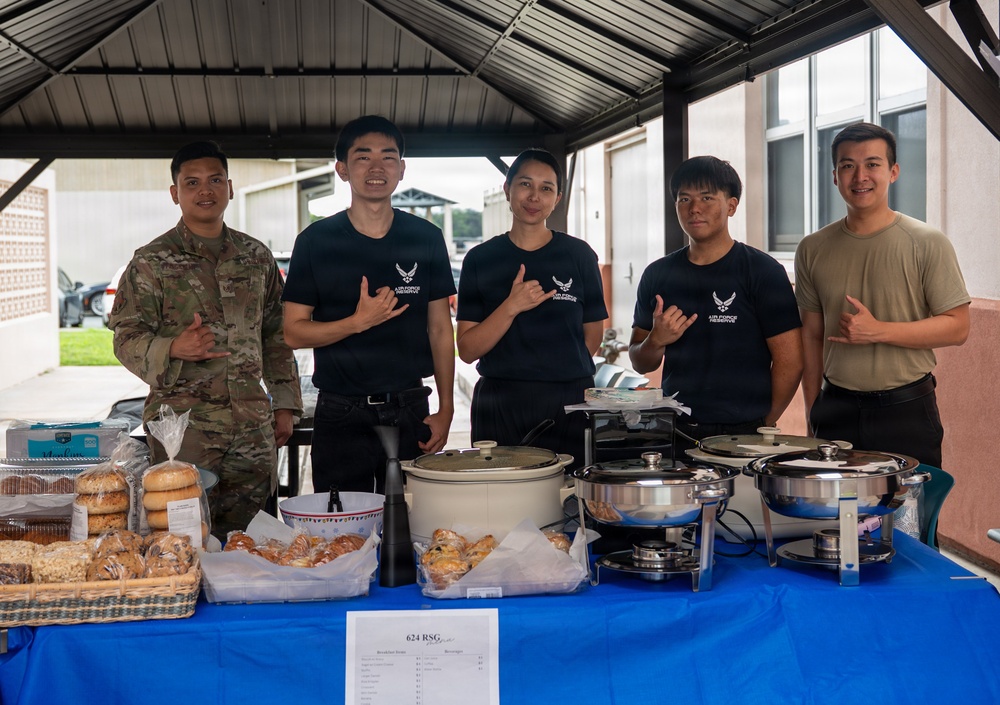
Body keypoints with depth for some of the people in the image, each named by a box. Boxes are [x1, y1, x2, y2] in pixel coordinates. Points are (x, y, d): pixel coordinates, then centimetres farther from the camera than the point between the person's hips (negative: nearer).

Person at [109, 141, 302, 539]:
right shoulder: (152, 262, -2)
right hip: (182, 425, -4)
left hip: (253, 424, 4)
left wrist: (284, 403, 11)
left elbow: (276, 334, 16)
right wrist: (173, 348, -25)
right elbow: (127, 340, -5)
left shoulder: (256, 256, 11)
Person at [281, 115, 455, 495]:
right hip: (341, 416, -1)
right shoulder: (316, 241, 0)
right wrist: (360, 321, -16)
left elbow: (440, 328, 9)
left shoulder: (426, 238, 5)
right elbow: (292, 332, -1)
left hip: (410, 411, 2)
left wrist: (446, 409, 3)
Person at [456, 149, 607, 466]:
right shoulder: (480, 259, 3)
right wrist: (511, 307, -14)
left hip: (569, 404, 0)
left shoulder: (579, 255, 4)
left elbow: (593, 336, 12)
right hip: (499, 406, 0)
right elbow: (467, 350, -2)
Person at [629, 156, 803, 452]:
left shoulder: (762, 271, -4)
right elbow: (640, 364, 14)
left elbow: (789, 361, -6)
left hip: (743, 434, -3)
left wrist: (762, 426, -2)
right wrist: (656, 341, -6)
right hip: (675, 433, 3)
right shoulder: (658, 275, 8)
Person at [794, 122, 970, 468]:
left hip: (907, 409, -2)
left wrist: (879, 331, -16)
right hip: (836, 410, 3)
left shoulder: (927, 243, -4)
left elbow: (957, 327, -6)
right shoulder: (813, 250, 7)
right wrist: (812, 414, 8)